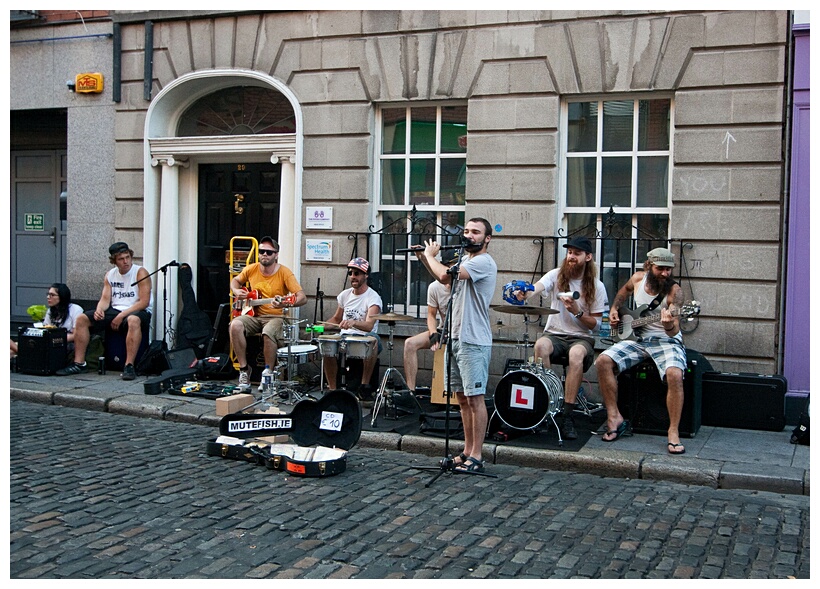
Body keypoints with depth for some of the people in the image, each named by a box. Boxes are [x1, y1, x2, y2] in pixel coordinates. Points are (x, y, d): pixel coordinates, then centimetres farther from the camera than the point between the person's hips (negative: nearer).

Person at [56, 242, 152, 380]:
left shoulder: (140, 273, -7)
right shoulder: (110, 275, 12)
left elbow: (144, 302, -15)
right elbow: (105, 299, 9)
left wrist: (121, 316, -20)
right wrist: (99, 310, -16)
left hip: (137, 311, -6)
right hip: (115, 310, 6)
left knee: (133, 320, -42)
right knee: (82, 319, -7)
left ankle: (129, 366, -39)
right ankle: (79, 363, -4)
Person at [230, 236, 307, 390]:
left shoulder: (284, 272, -9)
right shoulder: (251, 269, 5)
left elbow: (303, 298, -18)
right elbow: (235, 280, 27)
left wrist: (286, 304, -38)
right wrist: (237, 291, 3)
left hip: (275, 316, -4)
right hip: (253, 315, 4)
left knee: (268, 332, -37)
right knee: (235, 325, -27)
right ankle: (244, 369, -13)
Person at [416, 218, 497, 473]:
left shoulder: (484, 262, -14)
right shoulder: (465, 260, 16)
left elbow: (446, 274, -24)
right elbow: (445, 279, 35)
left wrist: (431, 255, -5)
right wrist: (425, 258, 22)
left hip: (474, 342, -10)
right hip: (456, 338, 10)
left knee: (475, 397, -6)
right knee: (462, 397, 13)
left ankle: (476, 456, -1)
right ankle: (468, 450, 21)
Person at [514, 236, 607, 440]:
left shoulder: (596, 287, 0)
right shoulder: (557, 275, 2)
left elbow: (595, 325, -1)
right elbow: (537, 287, -20)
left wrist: (577, 312, -19)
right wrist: (525, 293, -44)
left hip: (582, 338, -1)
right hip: (554, 333, 1)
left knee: (576, 354, -37)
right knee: (540, 346, -34)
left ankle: (567, 417, -31)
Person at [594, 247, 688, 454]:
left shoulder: (674, 291, -15)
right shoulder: (638, 278, -1)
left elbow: (674, 332, -24)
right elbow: (625, 290, 26)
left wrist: (669, 323, -46)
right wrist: (614, 309, 12)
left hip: (666, 340, -4)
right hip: (638, 338, 4)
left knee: (674, 374, -34)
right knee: (603, 361, -17)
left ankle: (673, 432, -20)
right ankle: (615, 417, -7)